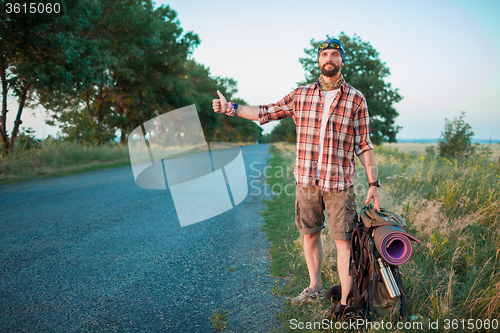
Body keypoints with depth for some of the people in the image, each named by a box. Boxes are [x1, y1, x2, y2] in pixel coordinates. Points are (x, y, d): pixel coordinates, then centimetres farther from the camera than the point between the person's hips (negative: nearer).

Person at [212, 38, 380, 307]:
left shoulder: (356, 99, 2)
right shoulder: (300, 95, 8)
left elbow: (363, 145, 2)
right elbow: (267, 113, 16)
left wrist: (373, 183, -1)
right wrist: (230, 108, 13)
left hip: (340, 183, -2)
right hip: (306, 180, 3)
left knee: (343, 240, 0)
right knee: (310, 234, 15)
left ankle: (346, 302, 13)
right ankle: (315, 287, 35)